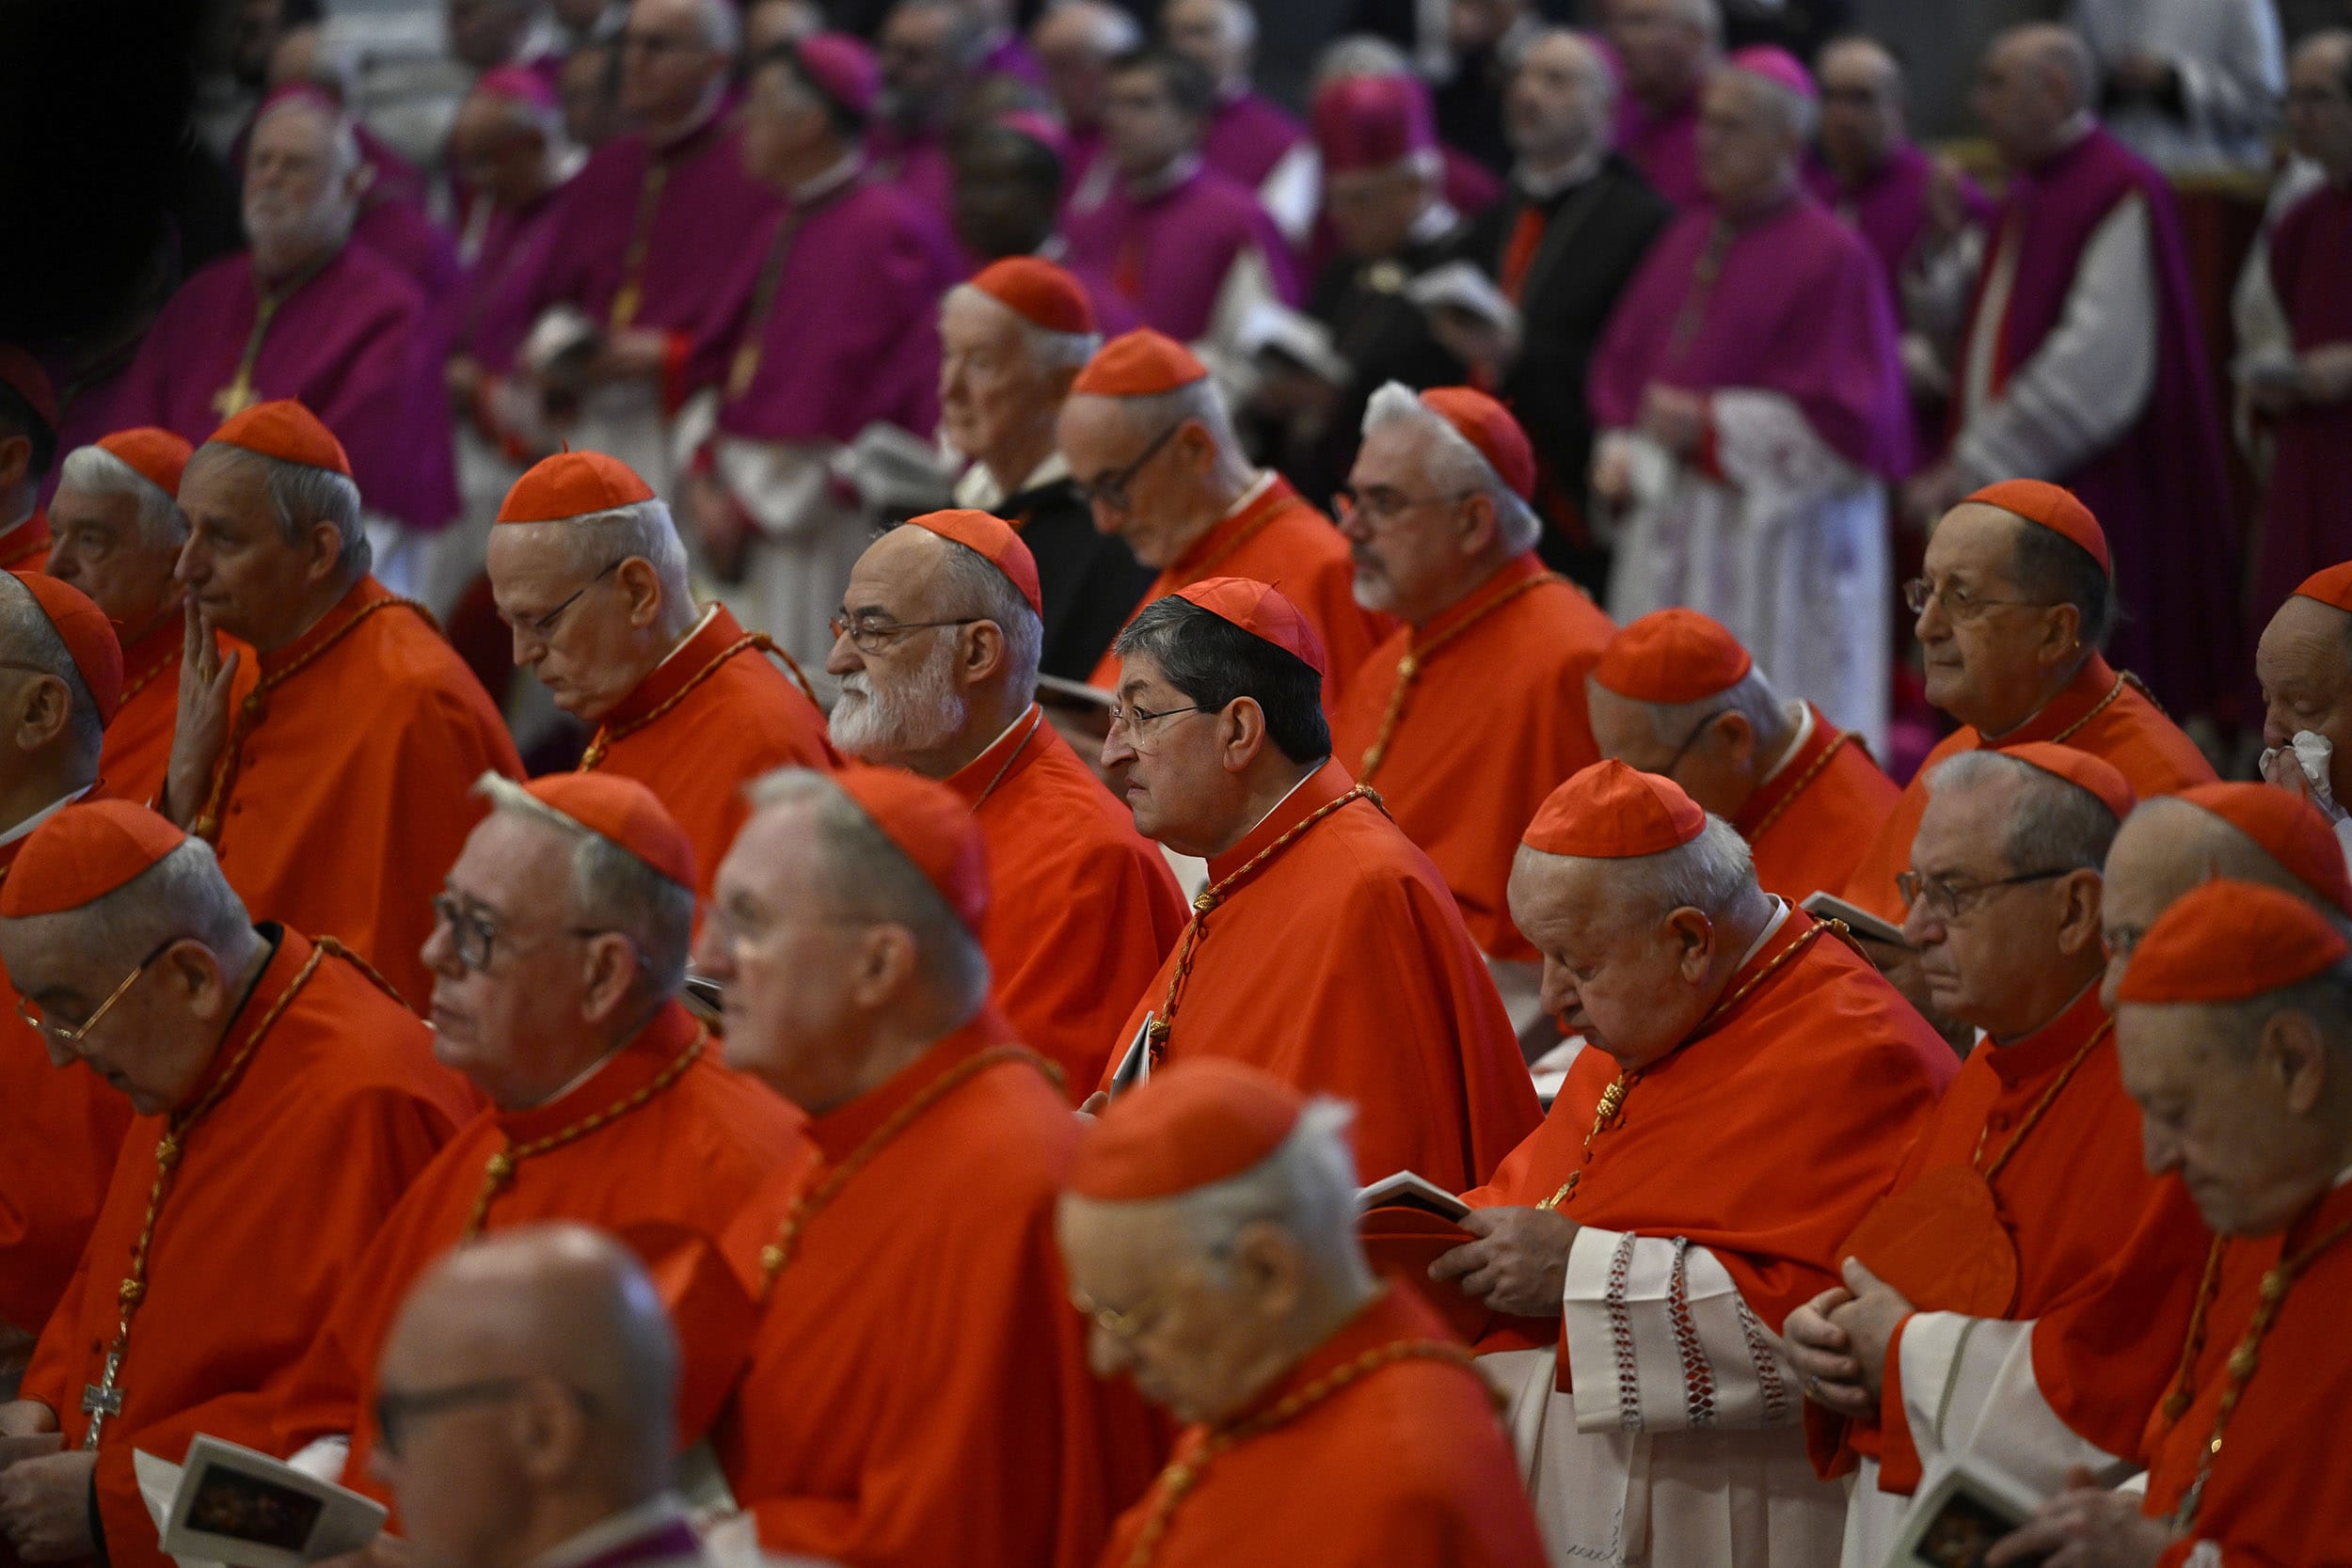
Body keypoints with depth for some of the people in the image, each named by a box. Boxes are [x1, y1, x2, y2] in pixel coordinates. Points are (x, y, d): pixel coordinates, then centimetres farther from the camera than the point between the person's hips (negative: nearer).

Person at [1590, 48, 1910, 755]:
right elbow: (1625, 364, 22)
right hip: (1672, 537, 7)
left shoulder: (1831, 258, -9)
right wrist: (1622, 450, 4)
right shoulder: (1691, 239, 13)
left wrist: (1711, 425, -16)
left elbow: (1846, 418, -13)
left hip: (1778, 545, -7)